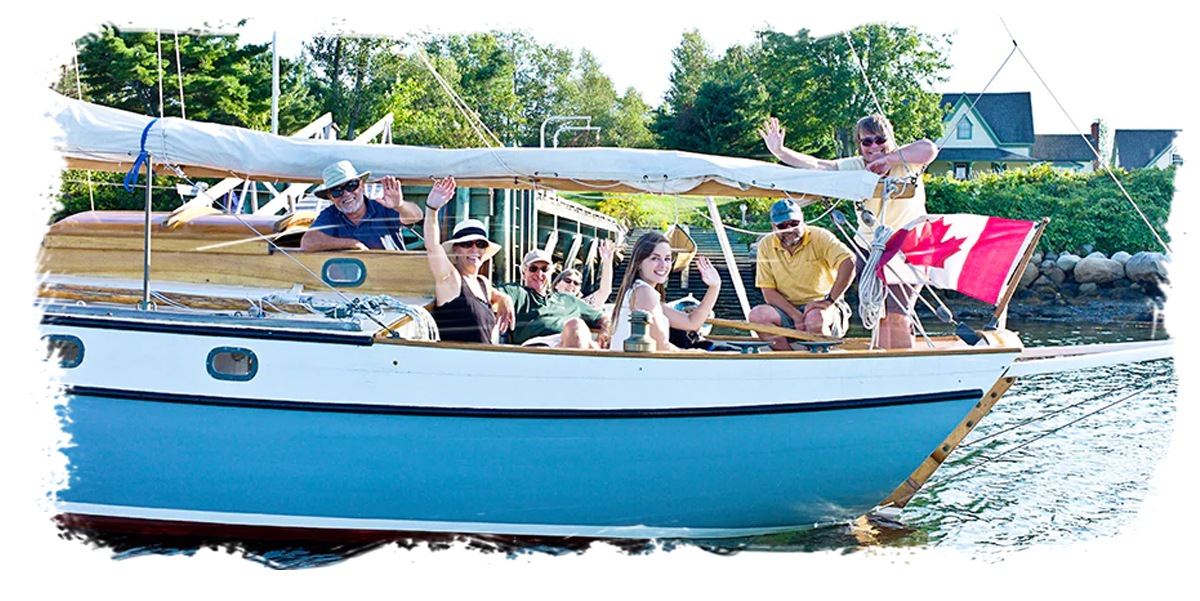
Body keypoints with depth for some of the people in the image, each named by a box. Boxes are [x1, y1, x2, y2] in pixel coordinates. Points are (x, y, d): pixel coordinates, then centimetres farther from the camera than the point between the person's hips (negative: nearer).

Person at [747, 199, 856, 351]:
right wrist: (795, 315, -18)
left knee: (815, 317, -37)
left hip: (820, 306, -3)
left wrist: (829, 301, -29)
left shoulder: (820, 237, -7)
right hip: (787, 310, 3)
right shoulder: (766, 246, 2)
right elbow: (768, 292, -2)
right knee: (757, 314, -26)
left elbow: (848, 263, -23)